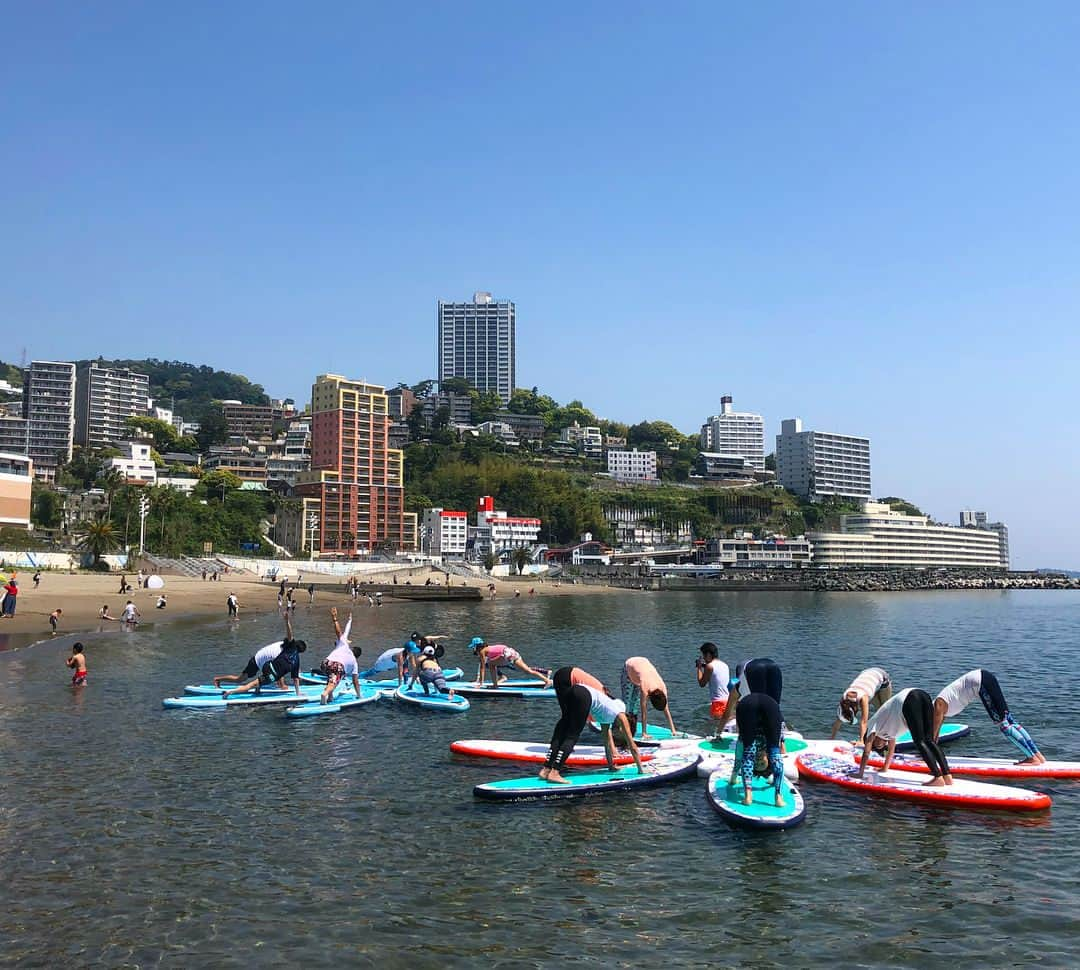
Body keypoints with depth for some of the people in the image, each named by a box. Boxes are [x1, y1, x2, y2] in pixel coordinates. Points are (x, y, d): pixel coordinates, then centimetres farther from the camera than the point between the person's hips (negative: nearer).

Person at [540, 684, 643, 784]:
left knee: (561, 734, 9)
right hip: (584, 696, -7)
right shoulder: (621, 716, 20)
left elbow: (608, 742, 44)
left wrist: (611, 765, 50)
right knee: (572, 737, -1)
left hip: (573, 691, 7)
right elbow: (632, 746, 24)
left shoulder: (607, 715, 37)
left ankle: (546, 769, 4)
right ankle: (554, 772, -8)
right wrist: (641, 769, 31)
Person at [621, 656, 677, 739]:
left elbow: (666, 710, -19)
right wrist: (644, 733, -33)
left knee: (637, 699, 4)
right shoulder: (644, 687, -42)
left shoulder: (662, 687, -28)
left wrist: (673, 730, -17)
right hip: (628, 666, -4)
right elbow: (644, 712, -36)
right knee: (627, 698, -8)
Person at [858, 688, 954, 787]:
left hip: (909, 701, -7)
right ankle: (947, 776, -5)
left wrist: (860, 774, 23)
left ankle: (938, 778, -16)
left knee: (920, 742, -6)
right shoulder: (887, 726, 38)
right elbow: (891, 749, 50)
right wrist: (885, 768, 60)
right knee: (930, 741, 5)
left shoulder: (873, 724, 21)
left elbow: (866, 752, 18)